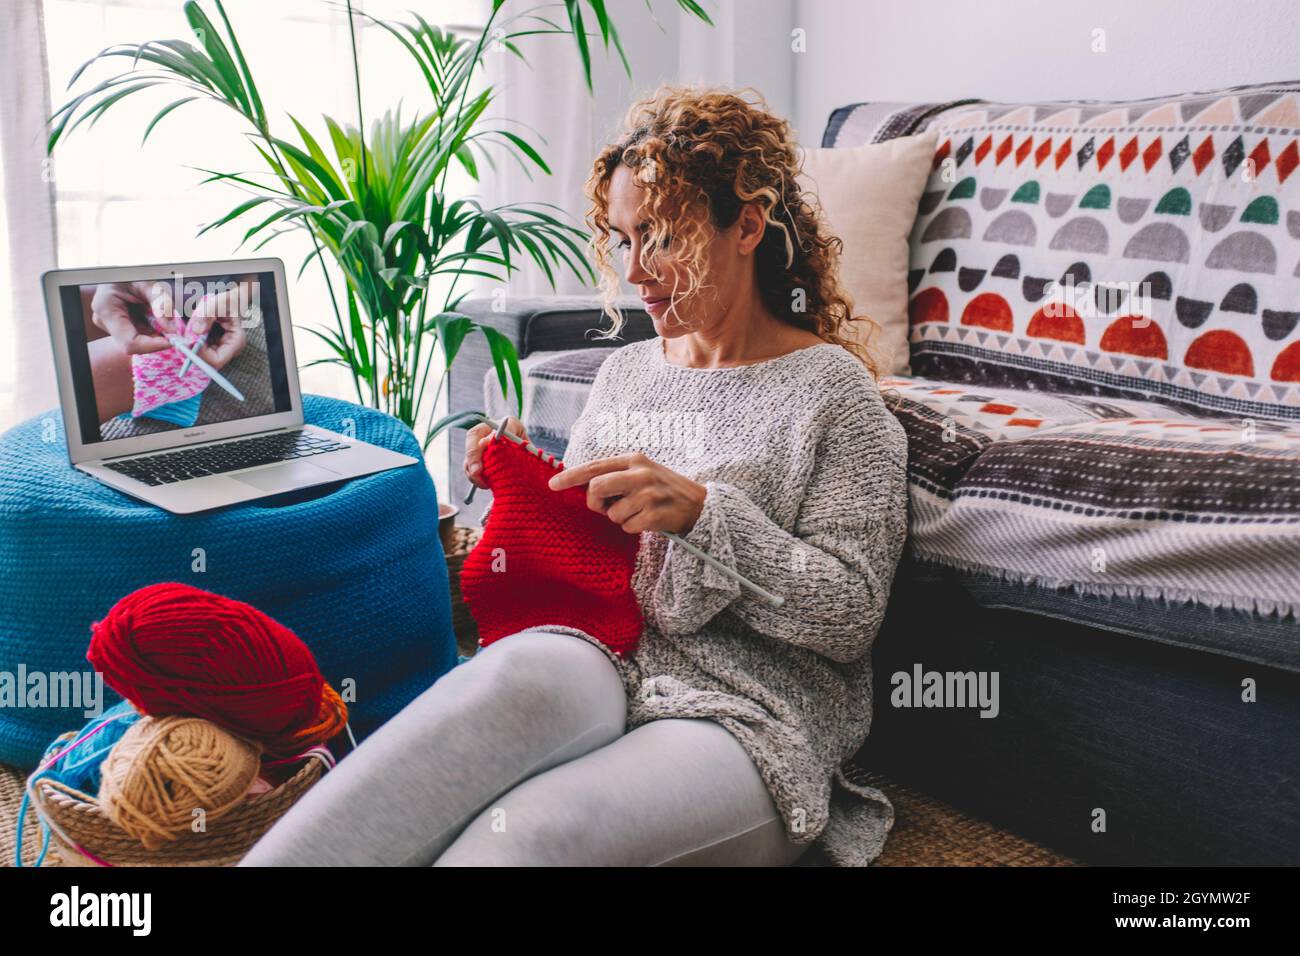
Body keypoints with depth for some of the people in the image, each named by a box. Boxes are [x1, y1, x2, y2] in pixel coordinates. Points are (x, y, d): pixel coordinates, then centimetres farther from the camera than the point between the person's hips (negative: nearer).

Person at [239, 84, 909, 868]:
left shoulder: (833, 391, 1)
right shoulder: (626, 372, 19)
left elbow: (851, 616, -6)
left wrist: (701, 512, -17)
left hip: (748, 719, -4)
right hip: (602, 666, 4)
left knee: (522, 834, -36)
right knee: (524, 667, -35)